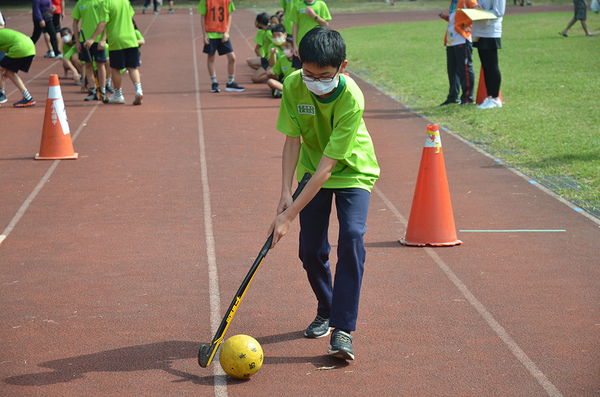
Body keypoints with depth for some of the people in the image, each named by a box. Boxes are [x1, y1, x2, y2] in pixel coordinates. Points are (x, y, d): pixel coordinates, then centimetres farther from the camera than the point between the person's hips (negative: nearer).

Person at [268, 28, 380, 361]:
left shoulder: (351, 99, -34)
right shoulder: (293, 86, -21)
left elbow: (326, 168, -34)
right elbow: (292, 141, -13)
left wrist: (289, 215, -36)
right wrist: (285, 193, -24)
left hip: (352, 171, -4)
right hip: (313, 169, 4)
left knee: (351, 239, -23)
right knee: (310, 250, 1)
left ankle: (343, 328, -20)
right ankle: (325, 311, 28)